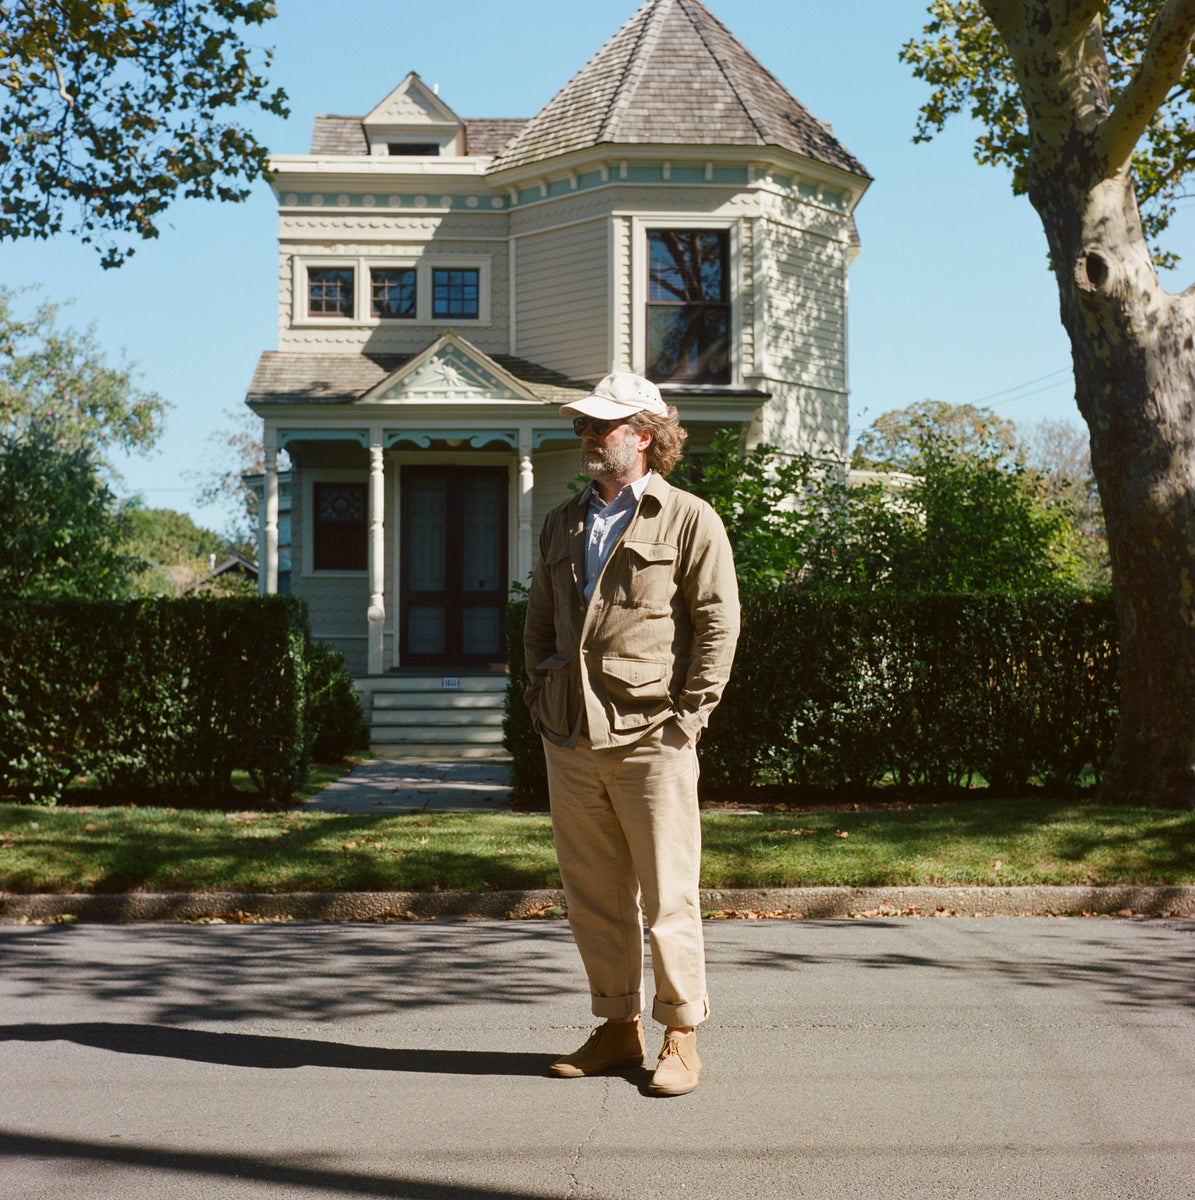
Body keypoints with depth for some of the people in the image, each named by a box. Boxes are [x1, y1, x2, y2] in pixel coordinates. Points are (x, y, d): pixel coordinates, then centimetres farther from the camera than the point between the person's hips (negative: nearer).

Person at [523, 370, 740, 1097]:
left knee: (668, 897, -2)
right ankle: (620, 1027, 21)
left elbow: (719, 622, -3)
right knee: (593, 895, 9)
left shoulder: (689, 520, 1)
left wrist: (687, 715, -9)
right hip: (571, 740, 6)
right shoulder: (563, 525, 18)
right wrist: (541, 698, 12)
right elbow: (539, 620, 25)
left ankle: (682, 1037, 9)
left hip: (650, 739, -5)